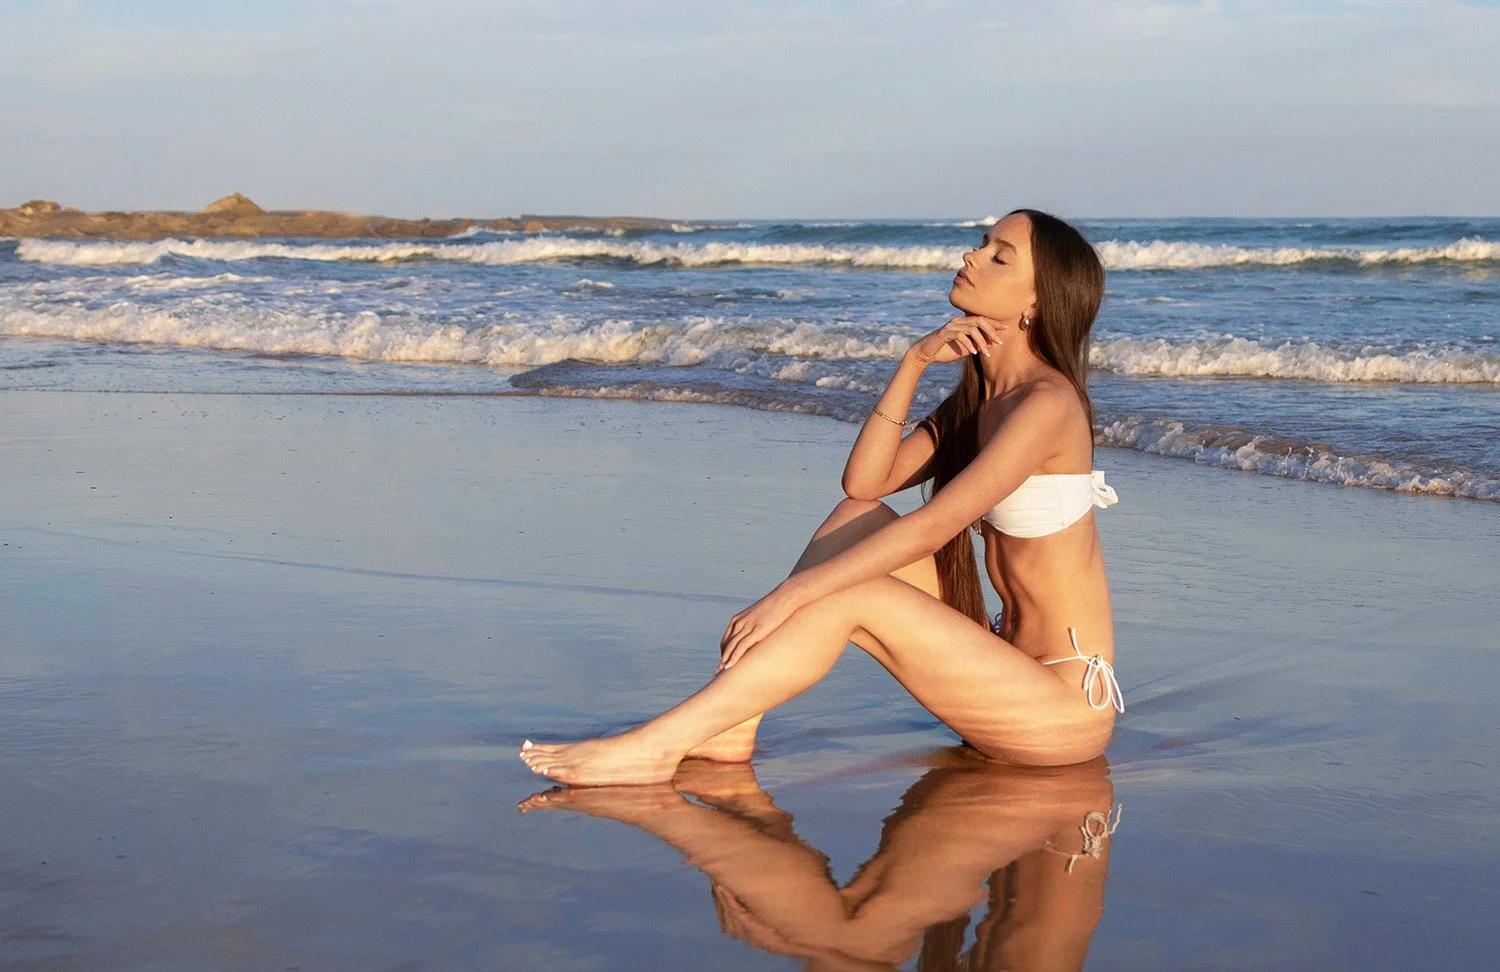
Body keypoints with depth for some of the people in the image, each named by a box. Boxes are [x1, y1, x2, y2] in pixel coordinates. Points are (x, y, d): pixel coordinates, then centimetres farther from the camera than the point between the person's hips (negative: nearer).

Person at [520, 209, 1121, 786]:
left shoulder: (1046, 404, -17)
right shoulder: (978, 399, 12)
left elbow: (932, 527, -25)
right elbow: (865, 482, 3)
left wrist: (790, 595, -26)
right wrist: (914, 362, -6)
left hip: (1065, 704, -8)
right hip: (1009, 664, 8)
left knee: (847, 598, -21)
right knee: (858, 518, -2)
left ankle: (659, 745, -19)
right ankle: (731, 724, -9)